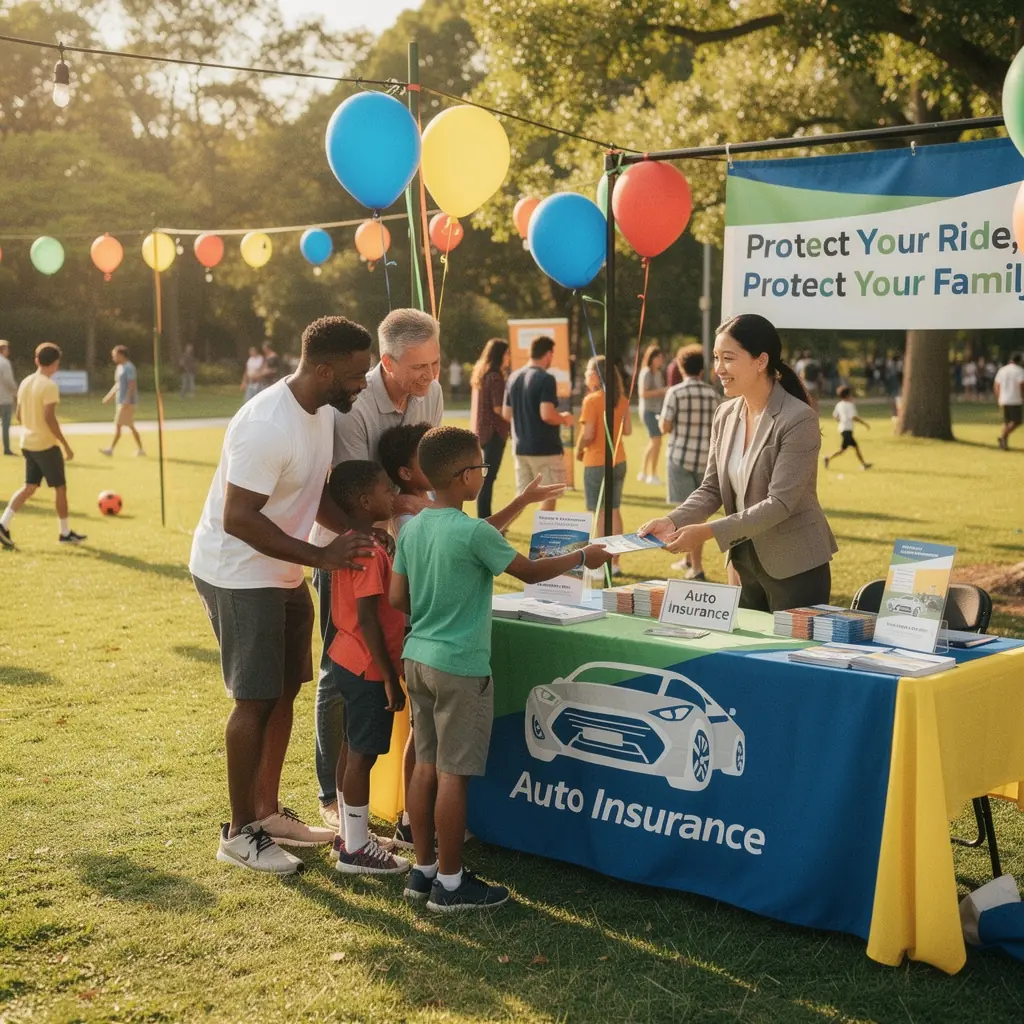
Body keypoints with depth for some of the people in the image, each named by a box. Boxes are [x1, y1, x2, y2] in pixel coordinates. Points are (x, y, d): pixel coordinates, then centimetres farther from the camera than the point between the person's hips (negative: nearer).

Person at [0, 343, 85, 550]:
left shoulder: (25, 383, 8)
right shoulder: (49, 386, -16)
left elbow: (19, 415, 13)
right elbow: (49, 418, -22)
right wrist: (66, 446, -18)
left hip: (28, 443, 8)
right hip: (47, 445, -7)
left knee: (29, 487, 13)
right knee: (60, 487, 6)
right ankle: (66, 532, 15)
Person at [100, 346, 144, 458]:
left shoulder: (129, 368, -14)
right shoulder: (120, 367, 16)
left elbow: (132, 385, -20)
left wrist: (127, 401, -24)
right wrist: (109, 396, 22)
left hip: (127, 402, -10)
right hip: (122, 401, 10)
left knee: (118, 424, -8)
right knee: (130, 426, 10)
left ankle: (110, 449, -7)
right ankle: (139, 449, 13)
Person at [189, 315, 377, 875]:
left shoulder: (324, 410, 1)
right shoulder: (268, 426, -28)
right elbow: (238, 519, -29)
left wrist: (359, 533, -5)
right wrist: (323, 556, -29)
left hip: (281, 574, 9)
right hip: (237, 574, -9)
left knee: (285, 688, 15)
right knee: (255, 699, -2)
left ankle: (267, 811, 29)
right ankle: (239, 833, 12)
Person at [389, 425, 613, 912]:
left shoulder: (412, 528, 4)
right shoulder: (475, 533, -17)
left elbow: (398, 599, 7)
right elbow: (530, 571, -6)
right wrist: (583, 556, 8)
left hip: (417, 658, 7)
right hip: (460, 667, -7)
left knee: (426, 766, 14)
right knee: (453, 775, 0)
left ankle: (423, 869, 24)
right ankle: (450, 883, 9)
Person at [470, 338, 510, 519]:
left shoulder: (481, 374, 13)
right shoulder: (495, 376, -15)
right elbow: (499, 408, -18)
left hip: (481, 431, 9)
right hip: (494, 431, -9)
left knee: (486, 478, 15)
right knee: (488, 479, -6)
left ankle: (485, 521, 20)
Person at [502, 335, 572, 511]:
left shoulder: (514, 378, 8)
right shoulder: (546, 379, -14)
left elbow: (506, 414, 11)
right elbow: (547, 415, -22)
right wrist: (564, 419, -4)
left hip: (521, 448, 7)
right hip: (545, 449, -7)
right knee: (549, 496, 3)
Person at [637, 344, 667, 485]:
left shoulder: (659, 373, 12)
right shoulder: (646, 373, -14)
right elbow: (643, 393, -20)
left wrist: (667, 391, 3)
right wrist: (661, 391, -20)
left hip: (656, 410, 9)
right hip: (648, 410, -9)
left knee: (652, 442, 14)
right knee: (656, 440, -14)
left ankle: (642, 473, 23)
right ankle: (652, 475, -11)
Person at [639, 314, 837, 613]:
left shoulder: (799, 420, -18)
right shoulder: (725, 415, 3)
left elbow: (779, 503, -23)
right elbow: (711, 489, 5)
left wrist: (708, 531, -27)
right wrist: (673, 521, -14)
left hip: (795, 568, -7)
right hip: (745, 561, 7)